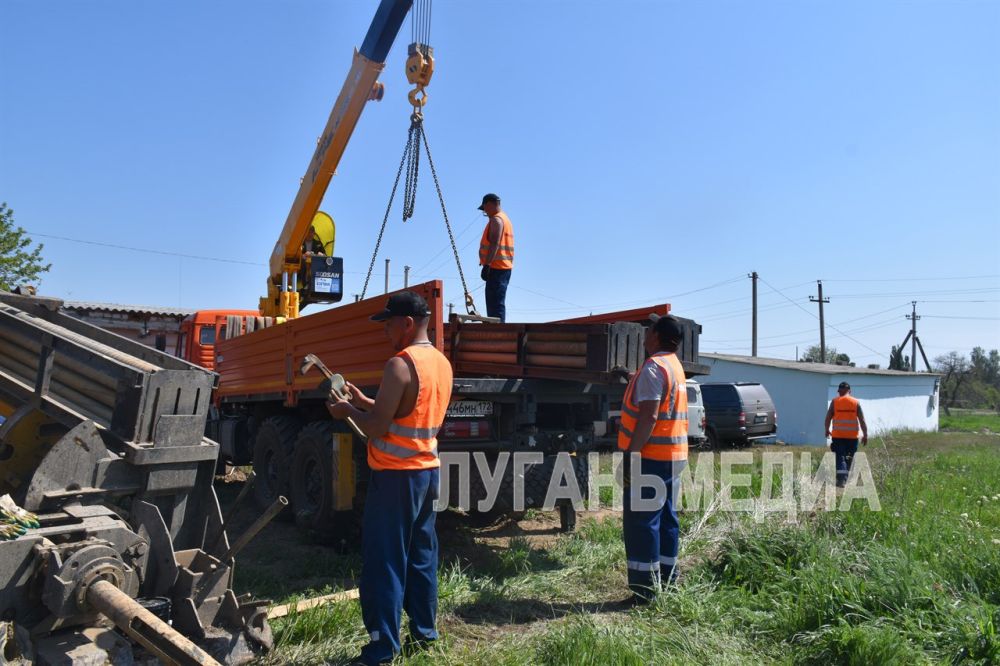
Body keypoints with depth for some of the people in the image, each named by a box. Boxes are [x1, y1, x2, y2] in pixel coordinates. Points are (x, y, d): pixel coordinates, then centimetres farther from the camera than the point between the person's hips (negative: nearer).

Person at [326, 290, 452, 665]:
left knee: (383, 563, -1)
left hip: (396, 476, -9)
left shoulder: (400, 365, -18)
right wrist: (364, 401, 16)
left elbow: (376, 428, -18)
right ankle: (423, 633, 26)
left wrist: (349, 411, 0)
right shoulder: (442, 364, 9)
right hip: (427, 471, 9)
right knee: (421, 557, 16)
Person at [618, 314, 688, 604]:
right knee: (665, 519, 15)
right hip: (673, 456, 10)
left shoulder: (653, 367, -15)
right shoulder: (675, 366, 16)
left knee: (641, 522, -5)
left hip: (651, 456, -10)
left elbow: (649, 416, -22)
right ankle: (667, 582, 22)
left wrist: (632, 455, -21)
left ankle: (646, 590, -1)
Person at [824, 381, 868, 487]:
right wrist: (865, 435, 3)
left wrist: (827, 430, 15)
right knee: (849, 458, 15)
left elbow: (828, 417, 1)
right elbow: (862, 420, 0)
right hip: (852, 436, 2)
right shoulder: (856, 402, 3)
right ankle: (844, 479, 21)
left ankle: (841, 480, -14)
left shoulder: (834, 401, 0)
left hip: (838, 435, -2)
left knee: (840, 458, -1)